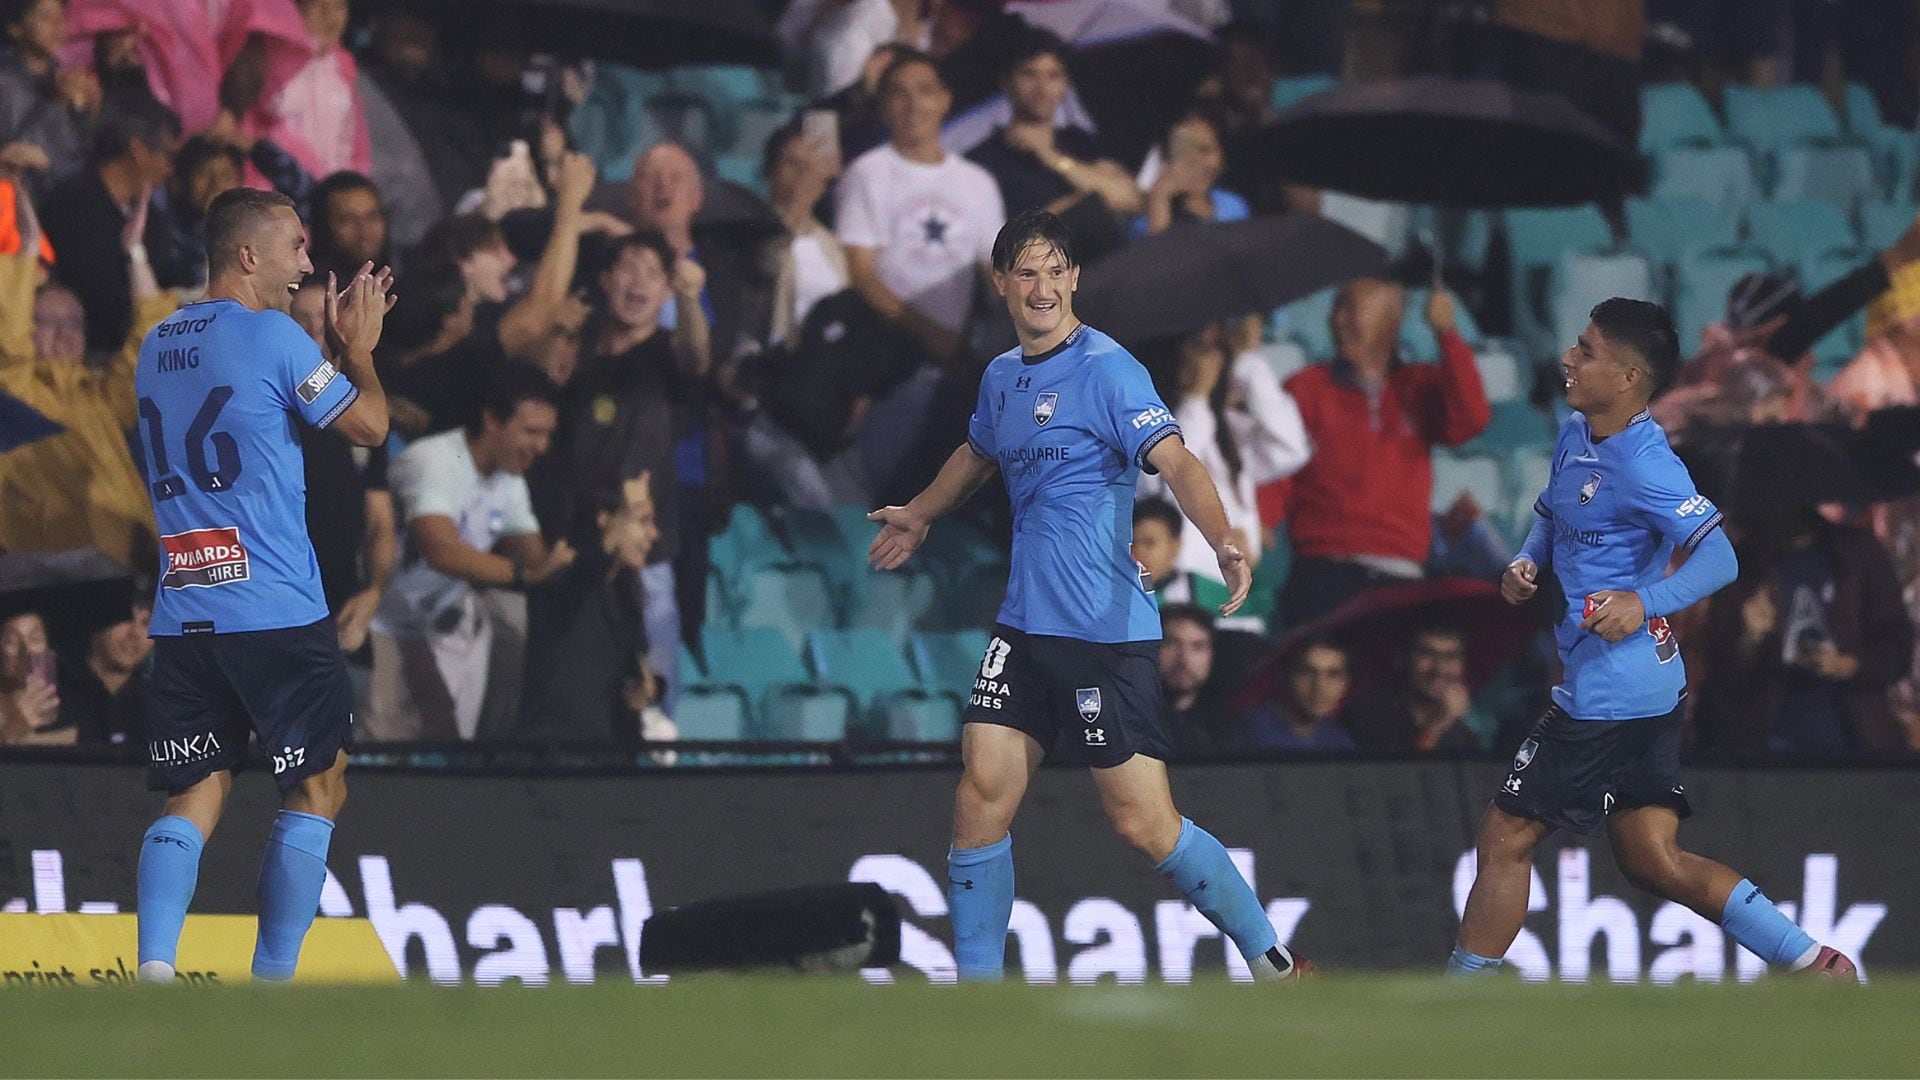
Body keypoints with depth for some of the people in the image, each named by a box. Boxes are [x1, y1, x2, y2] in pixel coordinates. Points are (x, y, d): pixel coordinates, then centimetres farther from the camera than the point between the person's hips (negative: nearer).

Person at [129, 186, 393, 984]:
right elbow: (368, 424, 0)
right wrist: (359, 347, 16)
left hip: (181, 614, 6)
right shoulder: (273, 337, -9)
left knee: (194, 794, 7)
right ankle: (271, 987, 2)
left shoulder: (157, 345, 14)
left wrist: (333, 341, 30)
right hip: (277, 611, -6)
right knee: (317, 788, 6)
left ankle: (153, 970, -12)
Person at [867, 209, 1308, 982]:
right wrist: (920, 516, 50)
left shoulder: (1106, 370, -11)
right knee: (982, 796, -4)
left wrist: (1222, 541, -41)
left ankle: (1272, 966, 9)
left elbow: (1174, 461, -24)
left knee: (1143, 823, -7)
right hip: (1025, 628, 7)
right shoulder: (1001, 377, 11)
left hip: (1107, 634, -7)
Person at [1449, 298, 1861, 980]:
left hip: (1607, 691, -10)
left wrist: (1644, 603, -37)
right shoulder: (1576, 436, 11)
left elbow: (1718, 559, -23)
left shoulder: (1644, 465, -17)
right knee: (1653, 860, 10)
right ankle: (1812, 965, 10)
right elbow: (1552, 517, 29)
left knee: (1505, 837, -2)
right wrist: (1527, 564, 8)